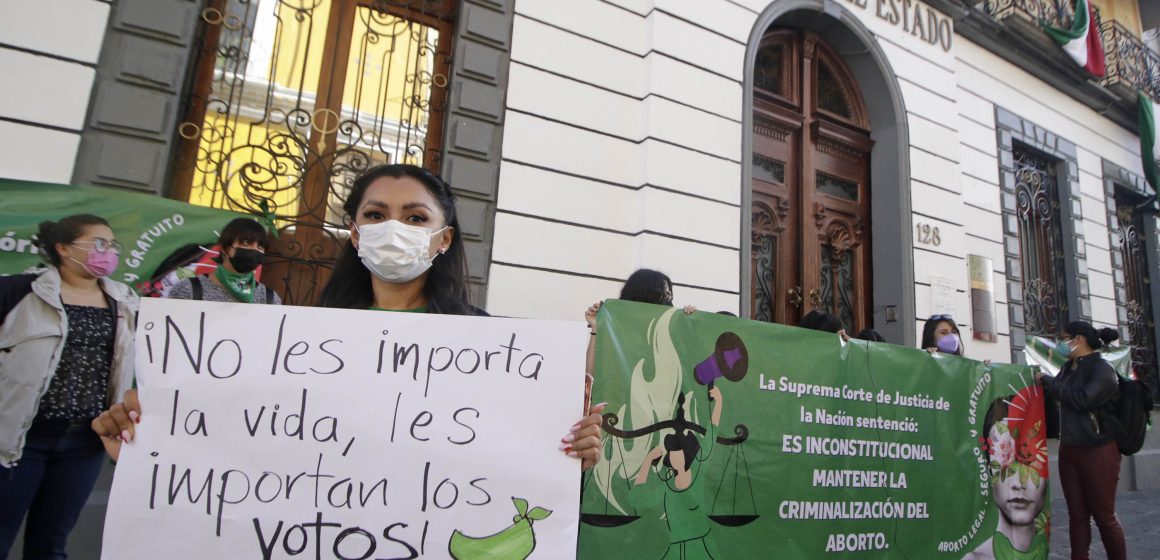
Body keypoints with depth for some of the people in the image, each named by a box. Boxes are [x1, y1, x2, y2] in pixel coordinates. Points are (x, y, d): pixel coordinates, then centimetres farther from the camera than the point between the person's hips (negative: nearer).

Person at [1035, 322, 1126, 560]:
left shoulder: (1102, 369, -11)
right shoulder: (1068, 368, 9)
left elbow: (1083, 399, -23)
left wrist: (1047, 380, -14)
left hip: (1098, 451, -6)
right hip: (1069, 450, 6)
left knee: (1103, 516, 3)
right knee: (1077, 515, 9)